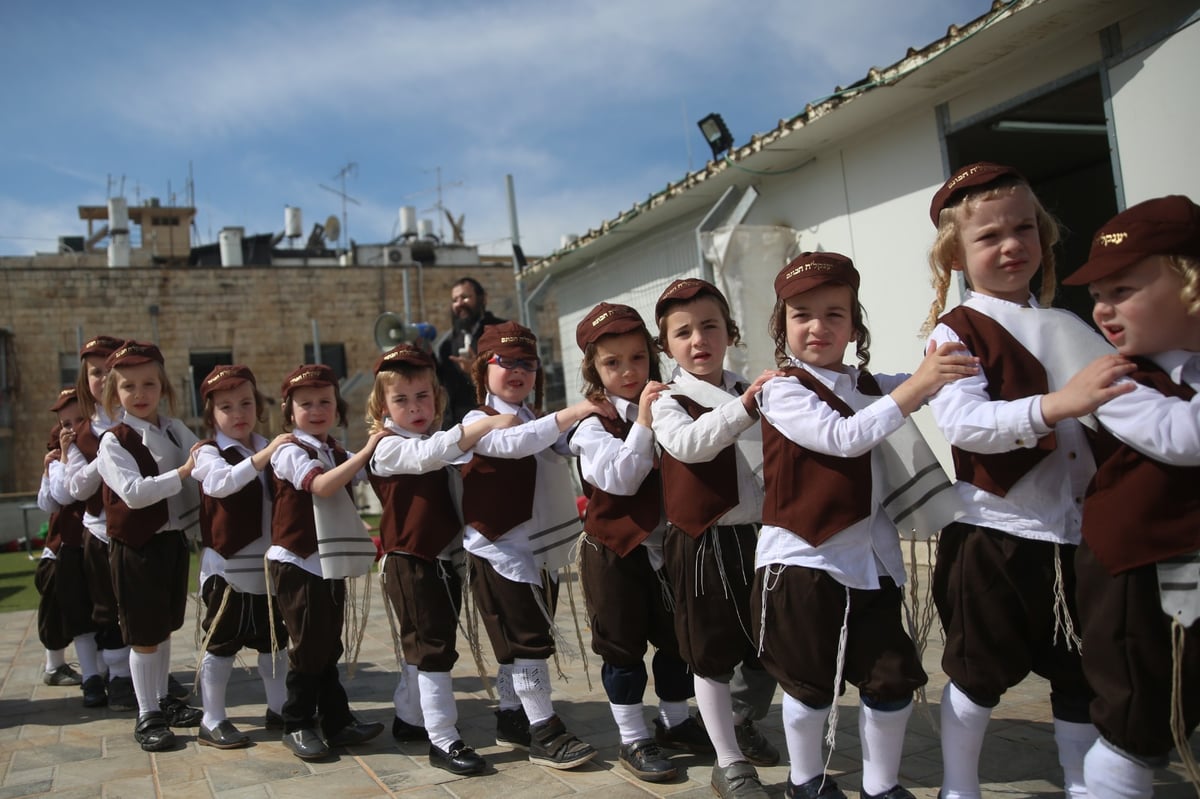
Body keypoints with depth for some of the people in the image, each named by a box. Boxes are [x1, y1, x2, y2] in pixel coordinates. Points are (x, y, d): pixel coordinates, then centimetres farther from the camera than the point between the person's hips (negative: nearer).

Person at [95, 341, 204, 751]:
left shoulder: (176, 430, 4)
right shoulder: (113, 441, -13)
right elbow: (134, 492, -25)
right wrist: (182, 472, -26)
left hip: (174, 539, 6)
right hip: (138, 547, -6)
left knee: (165, 627, 18)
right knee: (144, 635, 3)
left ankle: (163, 699, 34)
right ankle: (147, 716, 16)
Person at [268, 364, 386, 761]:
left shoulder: (337, 453, 12)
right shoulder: (290, 451, -13)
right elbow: (322, 486, -29)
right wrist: (366, 451, -31)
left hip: (331, 563, 7)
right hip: (297, 564, -7)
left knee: (328, 647, 13)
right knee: (308, 648, 1)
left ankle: (336, 721, 20)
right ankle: (297, 725, 15)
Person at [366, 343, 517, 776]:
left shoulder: (440, 441, 12)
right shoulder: (388, 448, -13)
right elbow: (429, 454, -33)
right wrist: (486, 423, -40)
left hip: (446, 561, 8)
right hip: (411, 565, -8)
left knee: (423, 647, 18)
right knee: (433, 650, -6)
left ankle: (409, 718, 34)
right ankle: (443, 740, 0)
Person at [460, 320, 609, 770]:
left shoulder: (538, 423, 17)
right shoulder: (479, 421, -9)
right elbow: (516, 443, -29)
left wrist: (594, 416, -14)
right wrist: (567, 414, -37)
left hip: (543, 549, 8)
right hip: (501, 551, -8)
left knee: (520, 642, 14)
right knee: (528, 640, -6)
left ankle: (511, 718, 25)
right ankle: (544, 732, -1)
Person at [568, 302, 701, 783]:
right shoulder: (594, 426, -11)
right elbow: (620, 477, -24)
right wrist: (642, 423, -27)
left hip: (665, 545, 5)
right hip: (615, 550, -5)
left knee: (676, 638, 16)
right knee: (623, 648, 5)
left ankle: (675, 720, 36)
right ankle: (632, 740, 19)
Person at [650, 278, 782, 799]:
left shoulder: (751, 395, 9)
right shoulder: (668, 403, -7)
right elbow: (688, 442, -31)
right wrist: (742, 407, -43)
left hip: (756, 536, 5)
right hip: (703, 543, -5)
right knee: (713, 655, 4)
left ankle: (743, 724, 42)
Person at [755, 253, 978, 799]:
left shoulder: (871, 385, 10)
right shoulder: (782, 391, -8)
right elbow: (844, 437, -23)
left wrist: (947, 363, -12)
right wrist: (918, 384, -27)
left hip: (870, 555, 5)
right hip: (803, 556, -5)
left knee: (893, 678, 8)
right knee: (811, 684, 8)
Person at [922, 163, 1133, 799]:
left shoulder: (1058, 324, 11)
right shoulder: (957, 330, -9)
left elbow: (1097, 417, 24)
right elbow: (961, 421, -27)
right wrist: (1056, 404, -37)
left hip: (1072, 529, 6)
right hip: (995, 532, -6)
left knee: (1083, 675, 15)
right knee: (978, 674, 7)